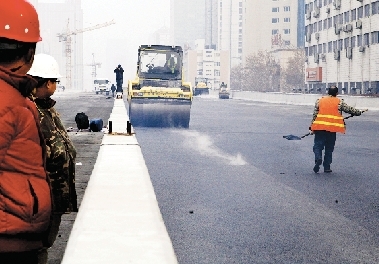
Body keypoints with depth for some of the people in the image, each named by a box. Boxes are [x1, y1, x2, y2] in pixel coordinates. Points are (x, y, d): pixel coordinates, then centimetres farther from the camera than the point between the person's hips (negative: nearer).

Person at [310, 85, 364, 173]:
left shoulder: (319, 101, 10)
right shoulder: (340, 102, 5)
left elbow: (315, 115, 8)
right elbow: (349, 109, 9)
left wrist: (312, 127, 10)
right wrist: (359, 112, 27)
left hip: (319, 127, 0)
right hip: (332, 128, 0)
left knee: (318, 145, 5)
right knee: (329, 148, 10)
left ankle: (318, 159, -23)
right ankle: (327, 167, 11)